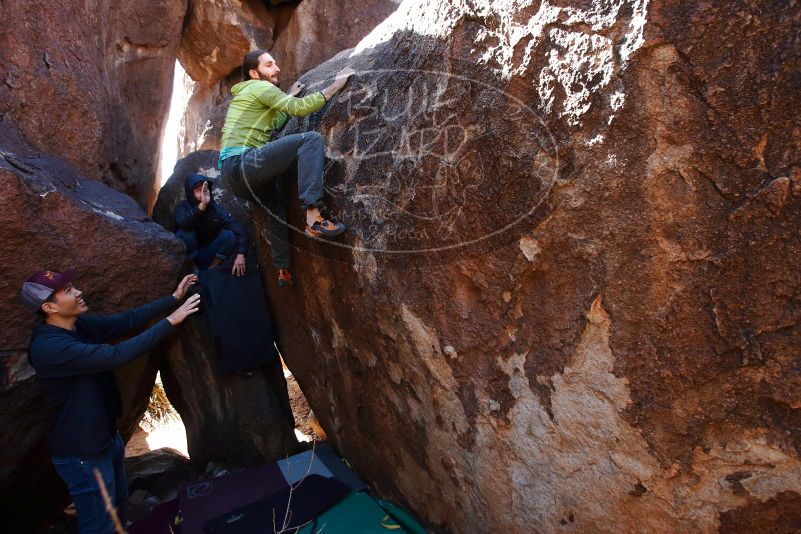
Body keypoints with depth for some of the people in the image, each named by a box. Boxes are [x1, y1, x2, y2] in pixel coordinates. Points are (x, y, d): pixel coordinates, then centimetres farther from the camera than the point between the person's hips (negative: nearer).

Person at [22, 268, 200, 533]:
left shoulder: (82, 325, -4)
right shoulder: (48, 347, -31)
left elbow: (128, 319, 2)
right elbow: (116, 355, -36)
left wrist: (174, 298, -4)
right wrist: (170, 321, -34)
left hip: (107, 437, 9)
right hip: (82, 453, -9)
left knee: (118, 504, 29)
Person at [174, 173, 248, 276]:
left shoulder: (217, 208, -5)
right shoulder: (183, 208, -11)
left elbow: (237, 229, -15)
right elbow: (183, 223, -37)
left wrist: (240, 254, -30)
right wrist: (202, 205, -48)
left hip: (207, 255, 2)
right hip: (187, 258, -2)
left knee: (230, 235, -17)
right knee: (185, 233, -29)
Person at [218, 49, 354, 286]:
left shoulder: (246, 93, 28)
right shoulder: (259, 87, 0)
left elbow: (273, 124, 35)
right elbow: (299, 108, -12)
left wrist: (290, 97, 35)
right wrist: (335, 86, -4)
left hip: (232, 174, 10)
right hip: (243, 163, -10)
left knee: (277, 208, 30)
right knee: (311, 139, -18)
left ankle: (283, 270, 35)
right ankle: (313, 217, -32)